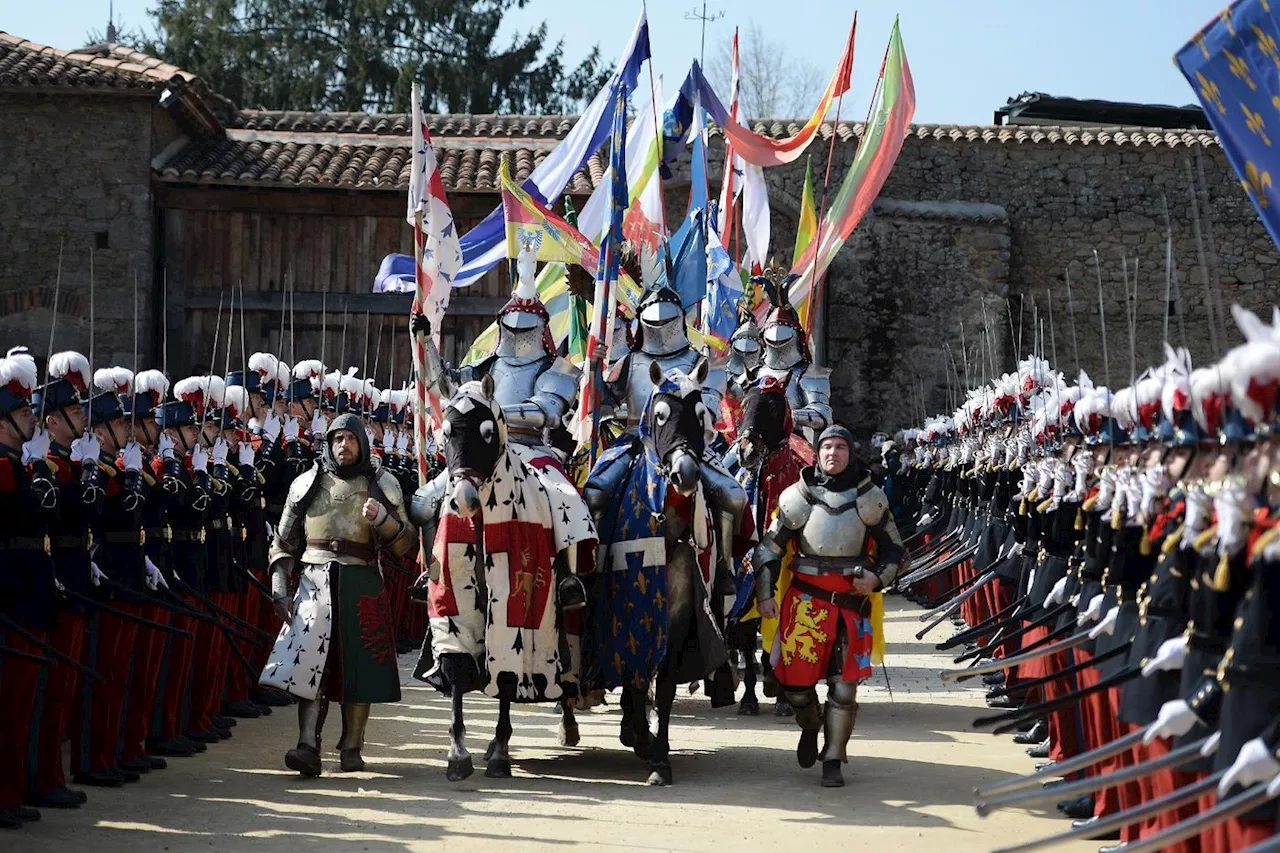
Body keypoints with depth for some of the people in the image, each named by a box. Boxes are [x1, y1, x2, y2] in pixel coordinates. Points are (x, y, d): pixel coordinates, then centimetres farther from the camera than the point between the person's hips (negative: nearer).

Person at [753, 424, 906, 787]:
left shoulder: (869, 498, 4)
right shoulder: (798, 496, 3)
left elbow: (894, 549, 12)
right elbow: (769, 546, 6)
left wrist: (878, 579, -6)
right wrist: (765, 594, -1)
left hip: (852, 601, 0)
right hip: (805, 598, 0)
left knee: (845, 686, -4)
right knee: (796, 681, -1)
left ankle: (833, 761, 7)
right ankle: (810, 726, 32)